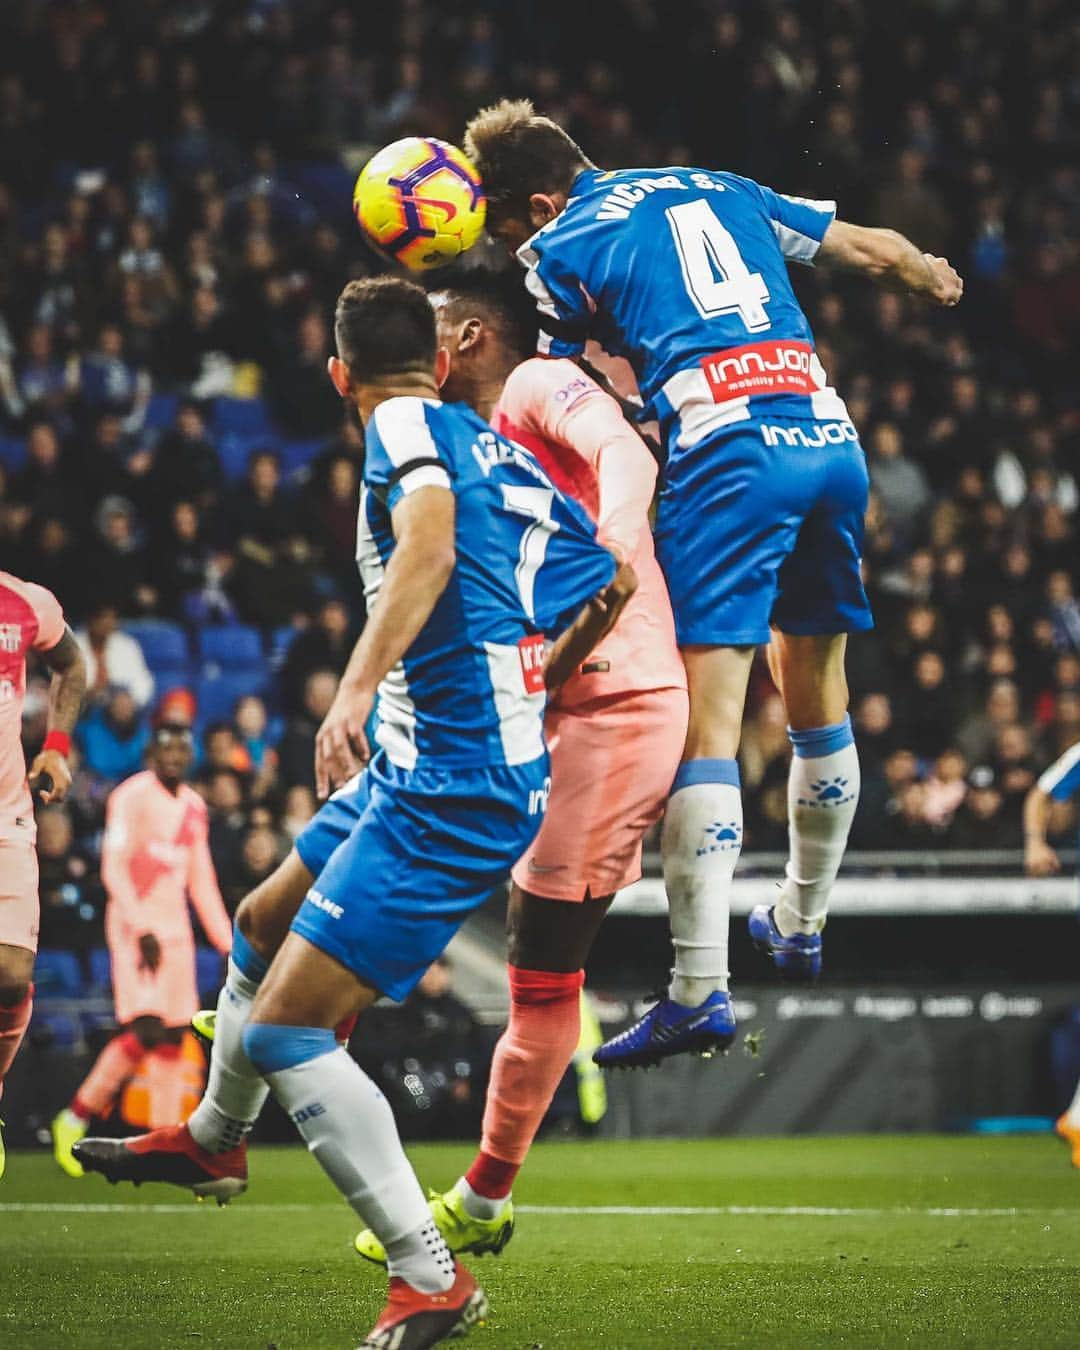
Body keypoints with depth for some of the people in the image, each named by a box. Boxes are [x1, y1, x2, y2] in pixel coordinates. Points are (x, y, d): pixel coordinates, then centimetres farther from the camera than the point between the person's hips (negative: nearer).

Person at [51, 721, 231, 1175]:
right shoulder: (131, 797, -8)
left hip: (175, 930, 7)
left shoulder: (194, 807, 15)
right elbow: (114, 869, -13)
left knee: (173, 1038, 2)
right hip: (134, 926, -7)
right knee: (145, 1031, -17)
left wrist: (227, 944, 16)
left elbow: (201, 882, 20)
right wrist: (142, 929, -21)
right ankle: (74, 1119, -5)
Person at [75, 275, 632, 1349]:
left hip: (448, 795, -10)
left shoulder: (405, 428, -9)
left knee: (282, 1027, -12)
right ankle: (214, 1140, 51)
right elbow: (612, 583, 23)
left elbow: (428, 546, -30)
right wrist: (528, 698, 35)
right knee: (263, 925, 28)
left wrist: (356, 690, -39)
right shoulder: (502, 454, 15)